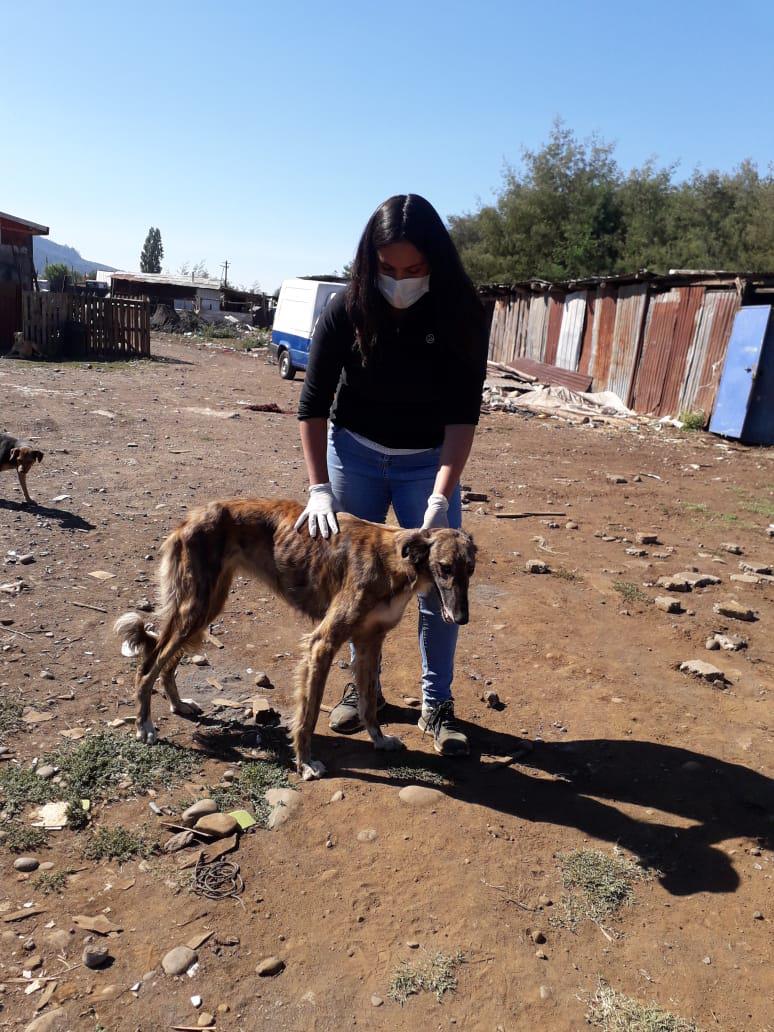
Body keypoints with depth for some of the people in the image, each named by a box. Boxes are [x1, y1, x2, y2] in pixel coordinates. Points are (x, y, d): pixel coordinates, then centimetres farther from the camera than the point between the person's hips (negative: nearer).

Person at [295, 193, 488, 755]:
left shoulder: (461, 314, -19)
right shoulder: (346, 309, -18)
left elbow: (463, 412, -21)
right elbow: (314, 402, -13)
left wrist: (441, 499, -30)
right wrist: (319, 488, -19)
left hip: (429, 461, 0)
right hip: (353, 453, 1)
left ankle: (438, 702, 14)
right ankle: (362, 684, 27)